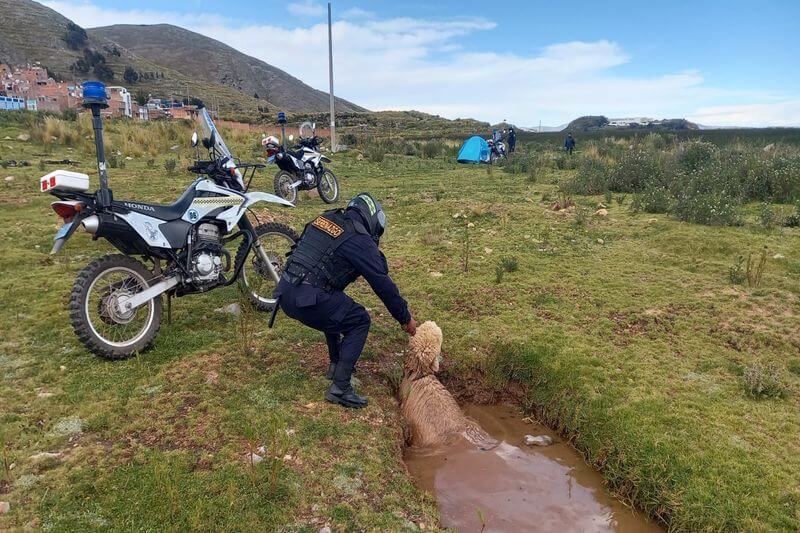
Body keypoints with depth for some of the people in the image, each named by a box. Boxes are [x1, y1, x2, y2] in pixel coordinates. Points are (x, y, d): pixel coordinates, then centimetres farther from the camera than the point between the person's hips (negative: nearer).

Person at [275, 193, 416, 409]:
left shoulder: (326, 218, 16)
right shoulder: (360, 240, -5)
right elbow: (383, 284, -2)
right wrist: (406, 318, 9)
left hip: (284, 292, 8)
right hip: (307, 299, -8)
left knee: (335, 307, 31)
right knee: (360, 321, 7)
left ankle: (336, 364, 37)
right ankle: (339, 387, 2)